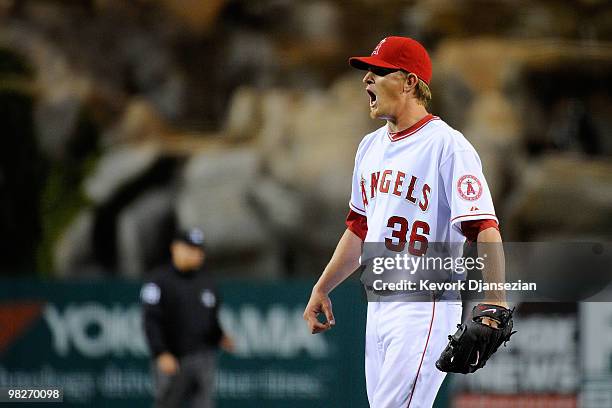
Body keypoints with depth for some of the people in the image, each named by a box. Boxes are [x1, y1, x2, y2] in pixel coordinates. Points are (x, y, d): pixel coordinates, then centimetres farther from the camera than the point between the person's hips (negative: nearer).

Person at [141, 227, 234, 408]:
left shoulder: (206, 282, 15)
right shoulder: (160, 281, -4)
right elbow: (151, 322, -10)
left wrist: (220, 337, 5)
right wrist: (161, 354, -20)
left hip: (205, 358, 5)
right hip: (172, 359, -5)